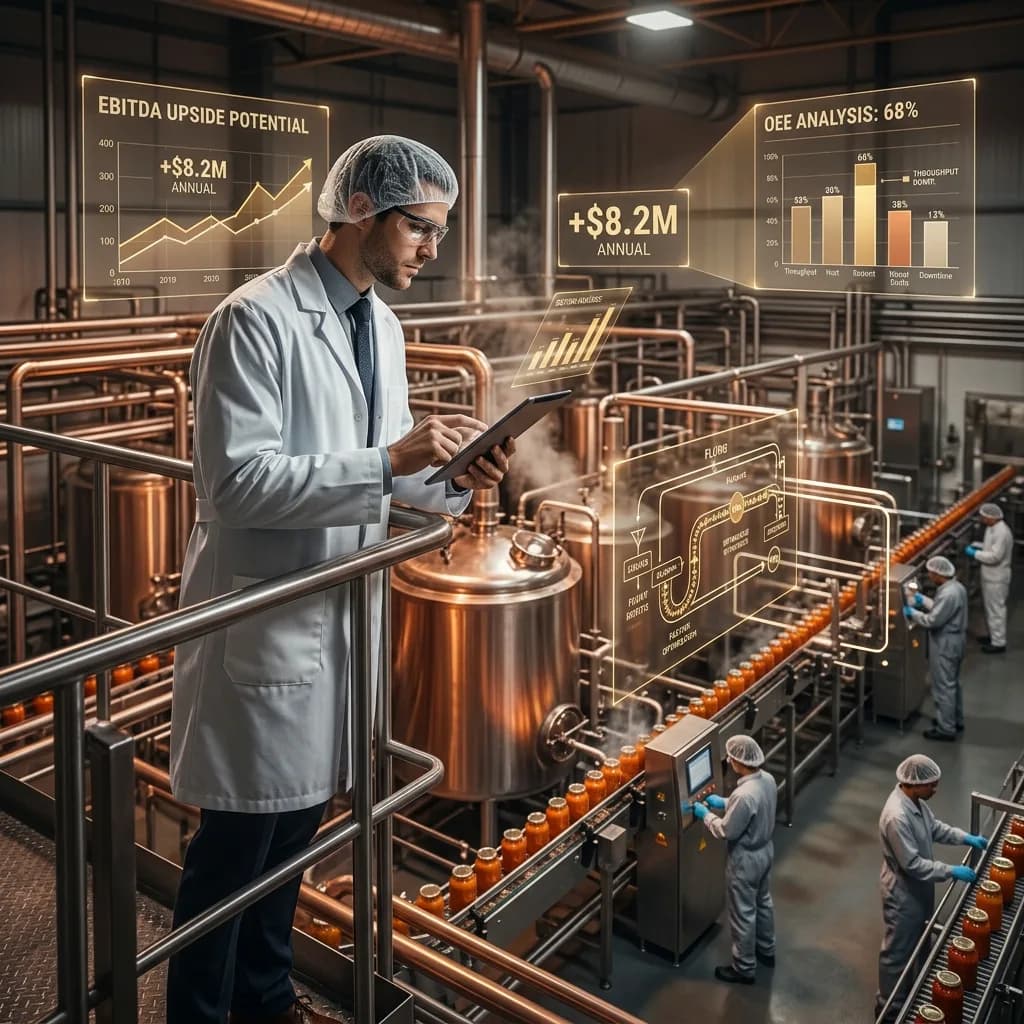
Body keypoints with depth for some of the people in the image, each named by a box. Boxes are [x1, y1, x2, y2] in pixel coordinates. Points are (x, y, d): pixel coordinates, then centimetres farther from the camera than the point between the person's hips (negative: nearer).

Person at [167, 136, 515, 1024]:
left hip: (344, 608, 8)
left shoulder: (383, 324, 10)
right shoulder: (255, 319, -16)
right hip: (266, 614, -8)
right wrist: (390, 461, -28)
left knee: (296, 824, 20)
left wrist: (453, 476, -5)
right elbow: (238, 483, -23)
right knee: (236, 843, 5)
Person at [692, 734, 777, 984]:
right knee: (763, 902, 28)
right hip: (765, 850, 9)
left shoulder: (744, 795, -36)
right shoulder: (767, 779, -9)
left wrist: (706, 815, -9)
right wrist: (724, 803, 10)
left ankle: (743, 968, 28)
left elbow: (727, 831, -24)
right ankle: (766, 950, 48)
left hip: (746, 859, -9)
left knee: (743, 913, 11)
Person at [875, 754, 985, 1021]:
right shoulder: (897, 816, -36)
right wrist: (951, 871, -24)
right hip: (903, 892, -9)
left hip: (919, 886, 9)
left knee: (917, 943, 28)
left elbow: (934, 827, 12)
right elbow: (912, 864, -30)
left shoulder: (915, 799, -6)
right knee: (897, 950, 10)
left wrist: (965, 837, 0)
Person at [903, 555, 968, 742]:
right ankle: (956, 720, 36)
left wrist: (912, 613, -12)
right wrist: (923, 600, 12)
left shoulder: (948, 594, -29)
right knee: (953, 683, 22)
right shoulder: (956, 586, 3)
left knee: (943, 687, 1)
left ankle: (946, 729, 10)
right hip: (954, 641, 10)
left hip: (945, 645, -10)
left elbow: (933, 620, -25)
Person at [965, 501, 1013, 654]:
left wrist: (975, 554, -20)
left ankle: (998, 643, 10)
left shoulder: (1001, 532, -27)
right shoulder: (992, 528, 5)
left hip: (996, 579, -10)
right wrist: (977, 546, 5)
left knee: (996, 610, 0)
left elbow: (995, 556, -29)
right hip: (990, 576, 10)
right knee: (990, 608, 22)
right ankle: (994, 635, 37)